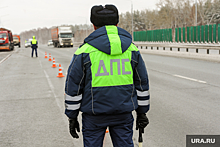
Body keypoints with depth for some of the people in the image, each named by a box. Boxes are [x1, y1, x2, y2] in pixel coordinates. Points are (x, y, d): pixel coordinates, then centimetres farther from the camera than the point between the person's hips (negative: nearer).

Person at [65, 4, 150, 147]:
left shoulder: (85, 51, -7)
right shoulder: (132, 50, 2)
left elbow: (73, 88, -5)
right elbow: (142, 84, 8)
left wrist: (72, 117, 4)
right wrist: (141, 112, 17)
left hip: (94, 115, -2)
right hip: (124, 114, 3)